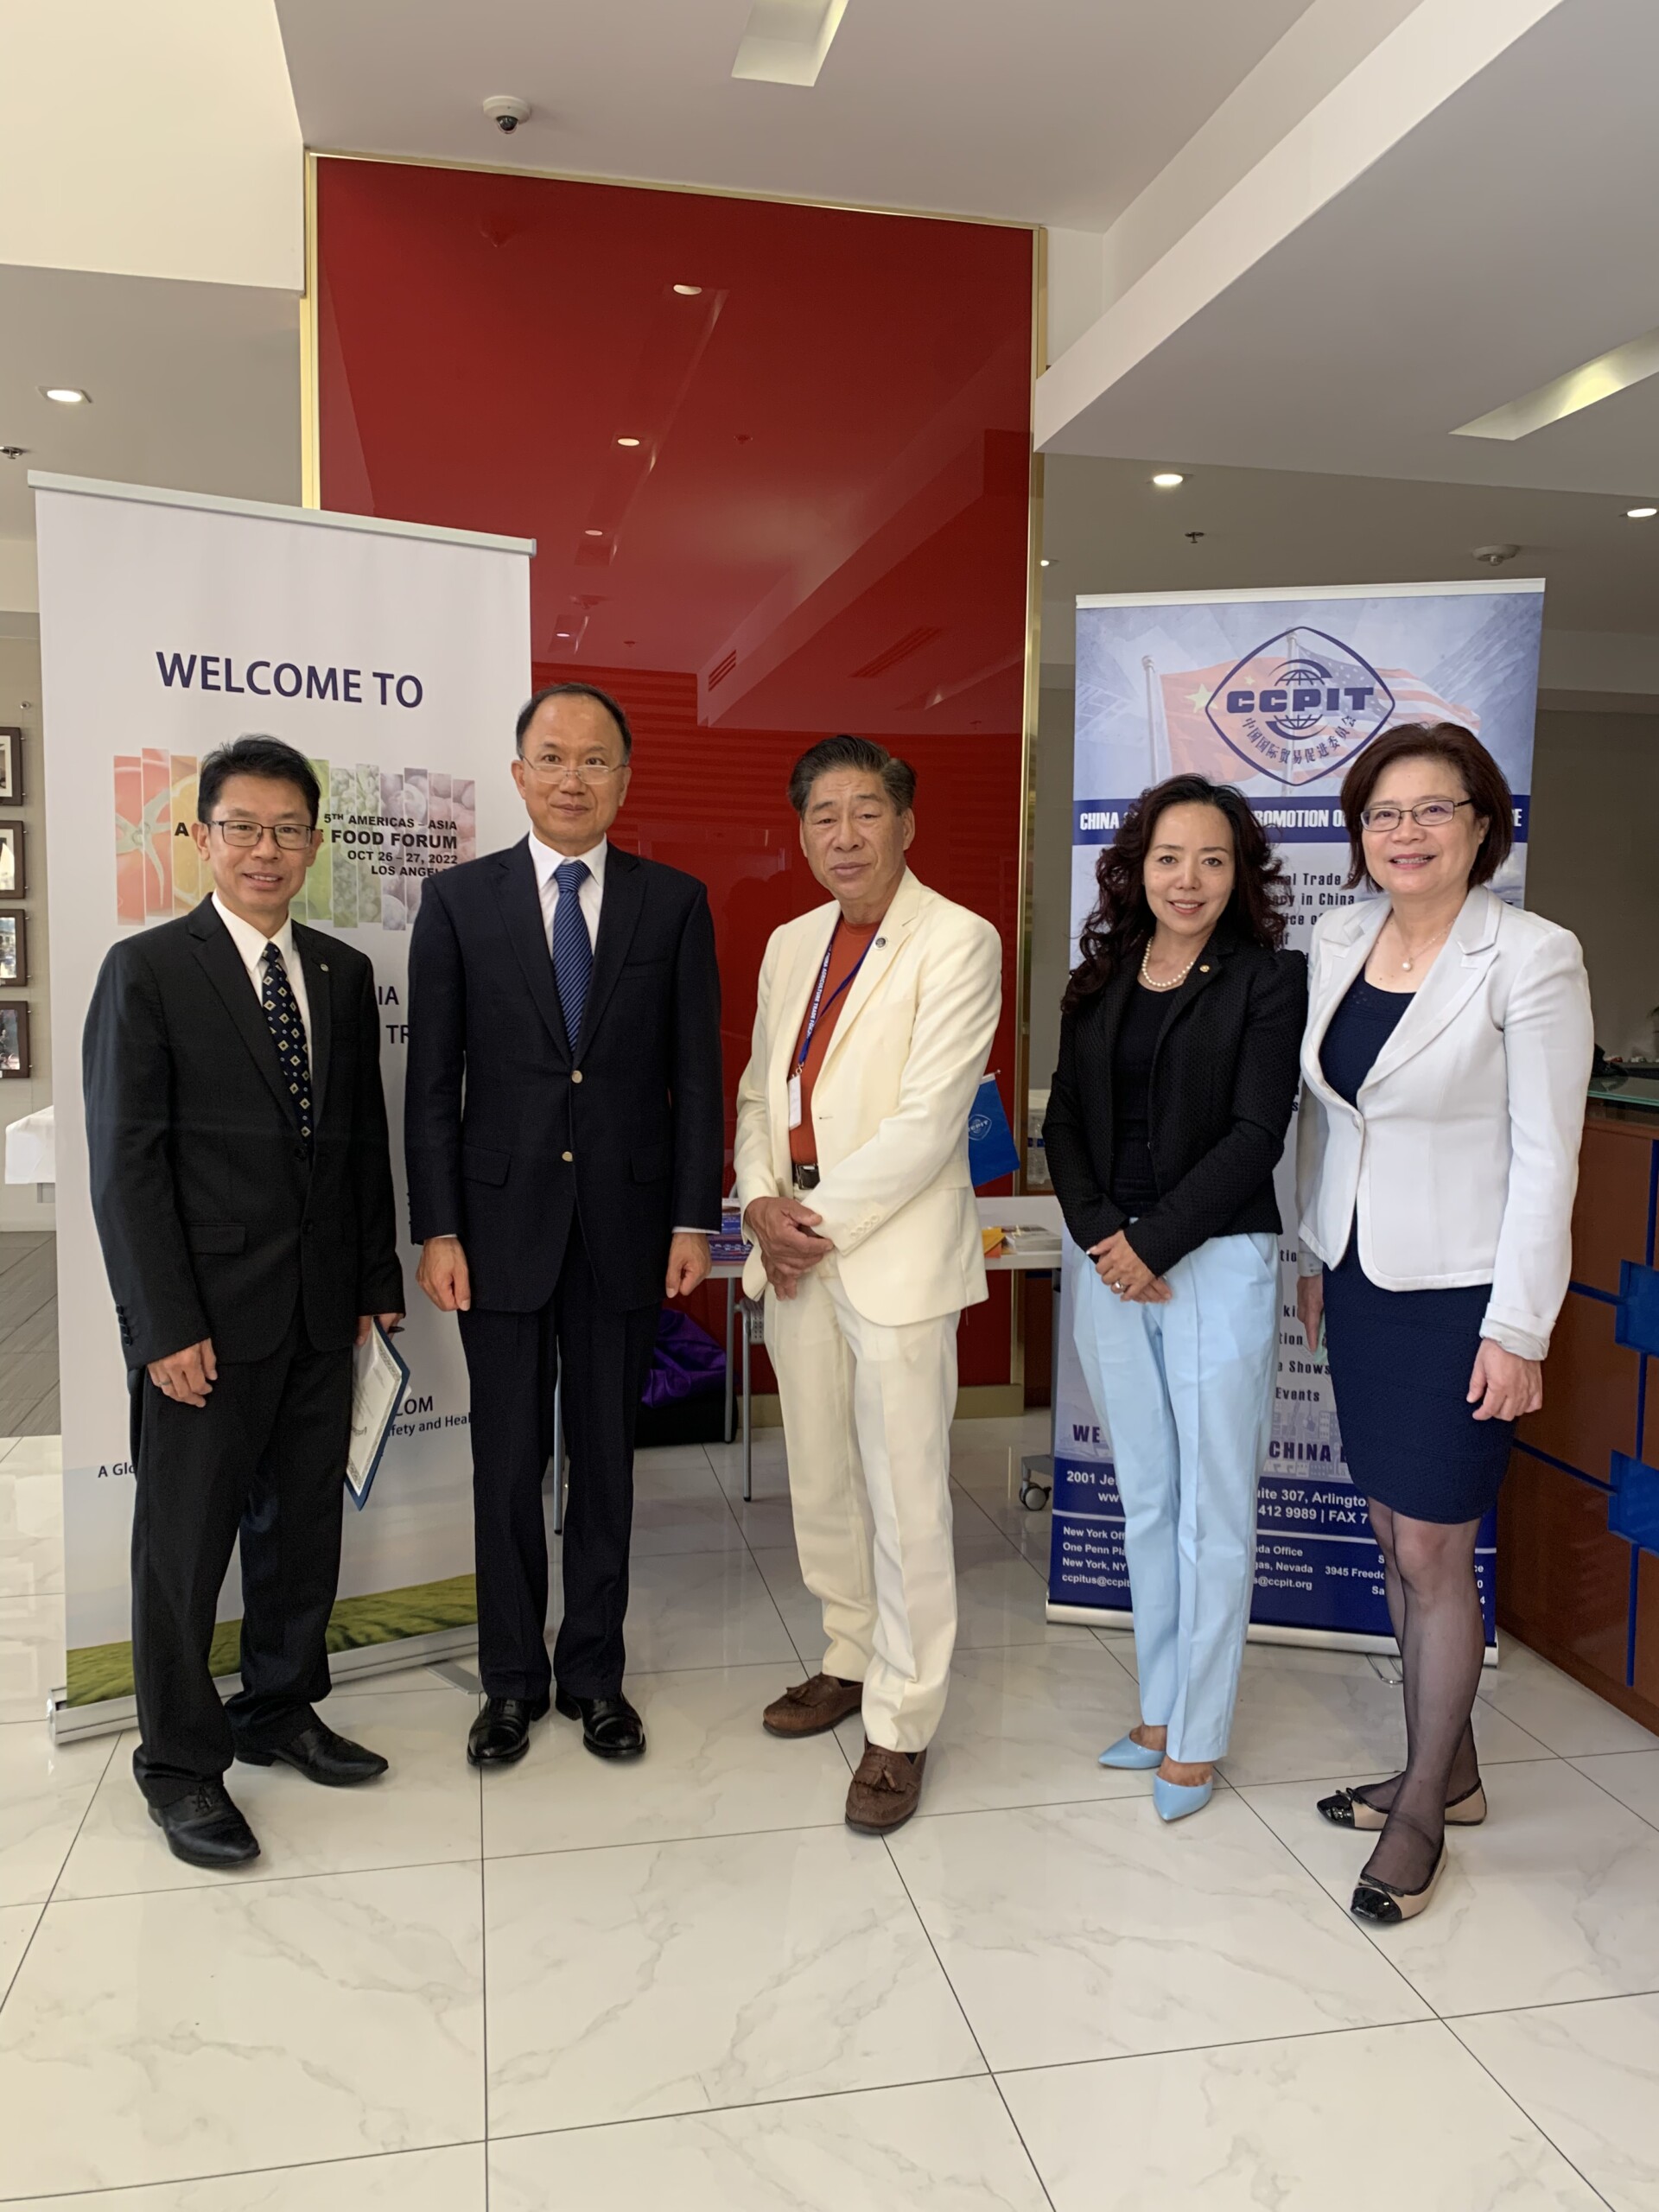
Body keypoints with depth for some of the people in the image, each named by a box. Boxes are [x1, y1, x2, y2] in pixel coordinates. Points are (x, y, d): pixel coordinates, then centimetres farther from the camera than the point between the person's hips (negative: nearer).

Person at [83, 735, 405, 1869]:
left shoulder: (344, 973, 9)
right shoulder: (146, 970, -6)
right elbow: (127, 1162, -10)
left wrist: (376, 1283, 7)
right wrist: (167, 1325, -14)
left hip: (321, 1308, 5)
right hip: (207, 1312, -5)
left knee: (304, 1520, 15)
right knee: (186, 1535, 6)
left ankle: (279, 1709, 34)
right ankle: (182, 1764, 22)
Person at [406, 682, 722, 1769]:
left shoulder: (676, 903, 1)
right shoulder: (459, 900, 0)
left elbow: (698, 1073, 1)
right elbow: (432, 1081, -1)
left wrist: (695, 1218, -4)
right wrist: (437, 1229, -5)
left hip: (625, 1226, 0)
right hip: (502, 1223, 0)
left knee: (607, 1458, 12)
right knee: (508, 1464, 10)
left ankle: (596, 1672, 29)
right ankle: (513, 1679, 28)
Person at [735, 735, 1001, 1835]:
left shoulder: (958, 942, -9)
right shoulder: (791, 944, 13)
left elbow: (927, 1119, -16)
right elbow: (760, 1091, 15)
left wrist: (822, 1223, -14)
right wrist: (762, 1203, -2)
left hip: (896, 1251, -6)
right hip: (794, 1249, 7)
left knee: (906, 1497, 1)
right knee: (820, 1478, 17)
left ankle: (903, 1725, 15)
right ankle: (854, 1658, 36)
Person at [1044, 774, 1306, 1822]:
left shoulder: (1269, 979, -4)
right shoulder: (1099, 983, 10)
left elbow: (1256, 1134, -11)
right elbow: (1065, 1123, 7)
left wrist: (1153, 1242, -14)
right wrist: (1101, 1235, -8)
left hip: (1218, 1263, -4)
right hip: (1110, 1265, 5)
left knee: (1214, 1510, 4)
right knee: (1145, 1502, 14)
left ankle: (1196, 1738, 17)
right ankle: (1160, 1708, 28)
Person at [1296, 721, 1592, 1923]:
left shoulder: (1533, 958, -13)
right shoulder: (1340, 938, 5)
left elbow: (1546, 1154, -13)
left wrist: (1518, 1329, -14)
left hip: (1460, 1295, -6)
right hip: (1361, 1281, 6)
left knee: (1433, 1551, 1)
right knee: (1399, 1537, 15)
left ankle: (1424, 1804, 20)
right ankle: (1449, 1770, 33)